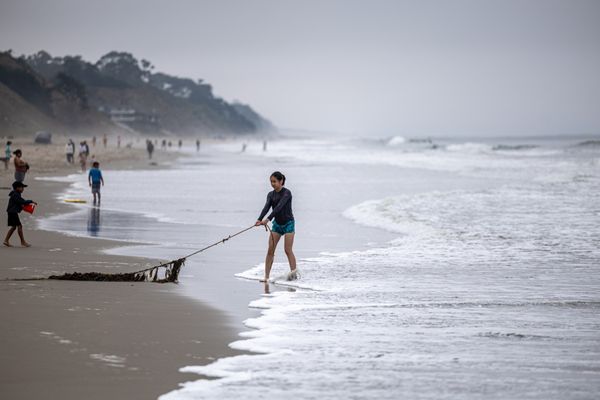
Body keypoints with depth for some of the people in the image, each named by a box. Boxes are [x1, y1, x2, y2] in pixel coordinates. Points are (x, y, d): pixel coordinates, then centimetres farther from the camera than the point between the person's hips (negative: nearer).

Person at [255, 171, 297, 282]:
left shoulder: (286, 193, -16)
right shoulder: (271, 195, 2)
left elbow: (279, 206, -29)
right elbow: (266, 207, -14)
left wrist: (268, 219, -40)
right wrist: (259, 219, -33)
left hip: (288, 223, -5)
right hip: (276, 224, 6)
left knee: (288, 250, -9)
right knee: (270, 250, -3)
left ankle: (294, 273, -1)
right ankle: (266, 276, -4)